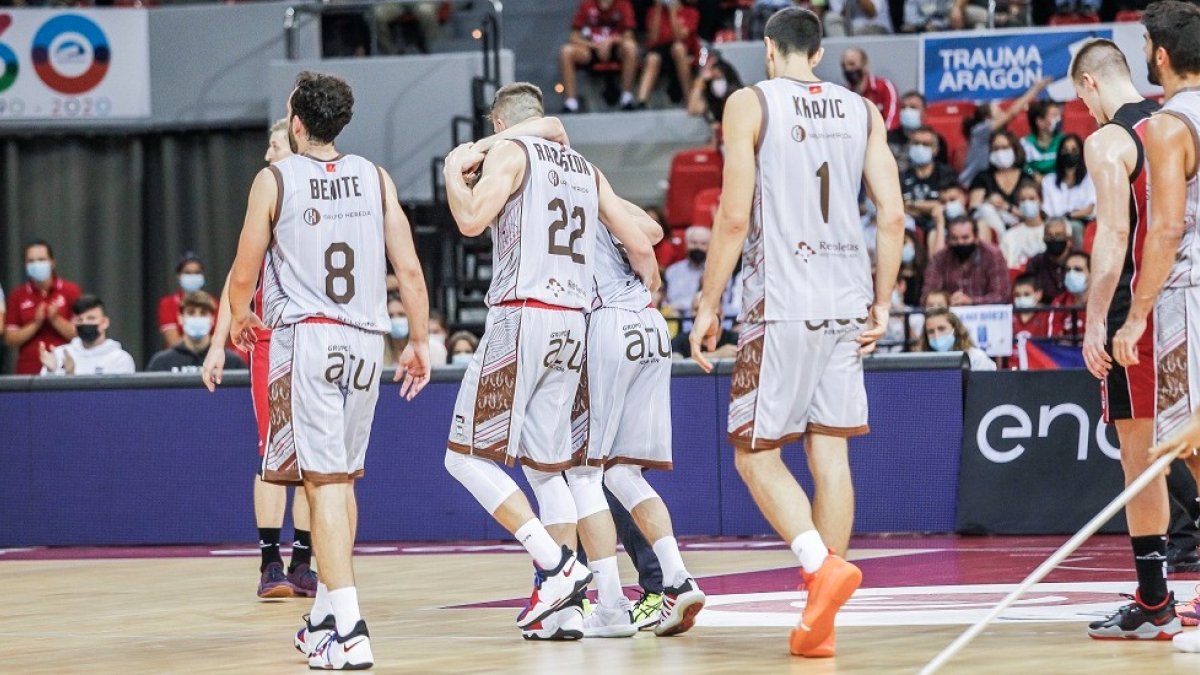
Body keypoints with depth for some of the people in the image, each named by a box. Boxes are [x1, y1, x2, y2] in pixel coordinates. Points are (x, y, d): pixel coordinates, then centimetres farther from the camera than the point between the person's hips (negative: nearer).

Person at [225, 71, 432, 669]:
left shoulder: (275, 179, -2)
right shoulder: (374, 178, 9)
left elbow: (244, 273, 2)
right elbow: (409, 270, 5)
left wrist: (238, 319, 22)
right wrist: (419, 341, 14)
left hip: (305, 336, -5)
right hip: (365, 340, 5)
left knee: (324, 481, -9)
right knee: (342, 479, 18)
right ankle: (325, 615, 28)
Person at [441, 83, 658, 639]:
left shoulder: (509, 152, 0)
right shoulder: (585, 168, 20)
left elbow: (471, 220, -14)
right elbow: (640, 247, 17)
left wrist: (454, 170, 4)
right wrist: (648, 293, 37)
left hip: (522, 317, -7)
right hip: (573, 323, 7)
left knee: (467, 456, -4)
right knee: (546, 466, 13)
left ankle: (556, 566, -15)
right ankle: (563, 607, 7)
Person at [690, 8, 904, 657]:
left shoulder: (751, 103, -1)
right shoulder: (862, 111, 12)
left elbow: (734, 218, -8)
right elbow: (892, 216, 6)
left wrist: (708, 306, -2)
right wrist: (882, 305, 13)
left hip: (782, 305, -5)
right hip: (847, 303, 5)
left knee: (754, 453, 3)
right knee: (830, 454, 6)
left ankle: (822, 565, -19)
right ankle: (820, 621, 6)